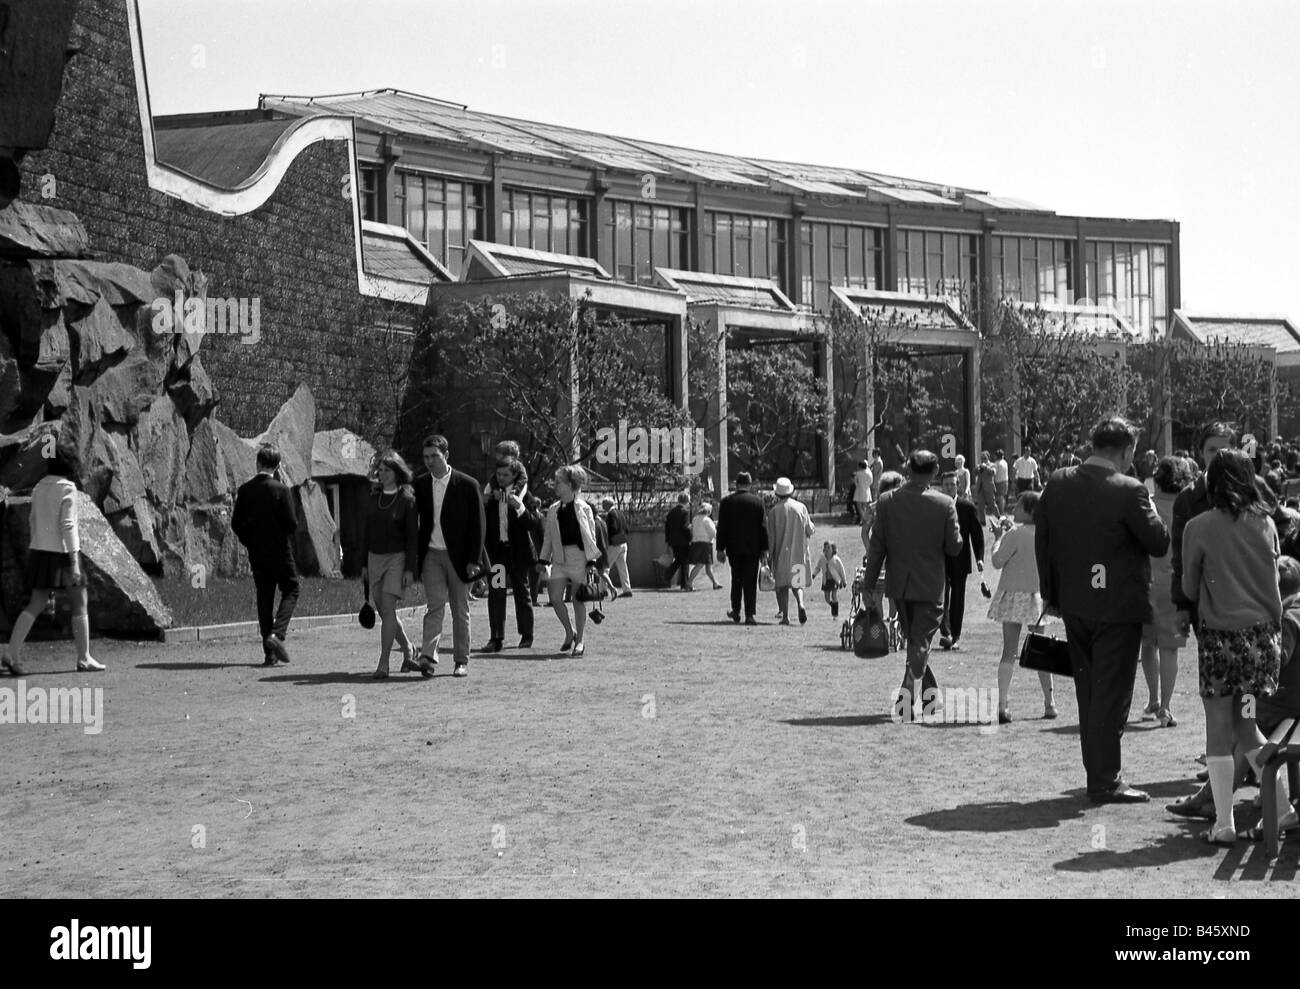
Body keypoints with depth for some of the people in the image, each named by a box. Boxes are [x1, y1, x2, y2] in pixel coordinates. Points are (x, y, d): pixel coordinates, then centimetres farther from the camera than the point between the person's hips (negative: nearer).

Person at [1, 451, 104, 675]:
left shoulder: (40, 487, 9)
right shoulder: (67, 489, -14)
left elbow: (34, 521, 15)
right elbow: (67, 526, -19)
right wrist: (74, 562, -18)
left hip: (40, 551, 7)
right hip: (62, 553, -7)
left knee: (35, 606, 6)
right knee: (80, 604, 7)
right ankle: (84, 659, 11)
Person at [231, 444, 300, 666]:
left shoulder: (244, 490, -1)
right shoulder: (281, 490, -13)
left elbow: (236, 524, 1)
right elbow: (292, 524, -15)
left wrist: (250, 543, 14)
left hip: (256, 554, 4)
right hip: (280, 551, -4)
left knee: (264, 598, 9)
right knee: (290, 591, 10)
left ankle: (269, 653, 8)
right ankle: (277, 634, -12)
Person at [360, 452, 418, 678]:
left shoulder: (407, 499, -6)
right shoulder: (374, 497, 10)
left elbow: (412, 536, -7)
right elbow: (366, 531, 14)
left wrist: (410, 568, -13)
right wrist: (364, 564, 12)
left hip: (397, 557, -6)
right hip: (375, 557, 6)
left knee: (388, 608, -14)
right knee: (385, 612, 9)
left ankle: (383, 663, -13)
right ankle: (408, 651, 28)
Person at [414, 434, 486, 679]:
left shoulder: (467, 485, -4)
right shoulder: (420, 486, 6)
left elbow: (478, 524, -4)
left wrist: (474, 560, -9)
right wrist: (414, 557, 4)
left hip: (458, 556, -2)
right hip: (431, 555, 2)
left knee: (460, 610, 5)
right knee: (435, 606, -11)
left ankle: (461, 661, 13)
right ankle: (427, 655, -21)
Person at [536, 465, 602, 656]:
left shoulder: (583, 509, -2)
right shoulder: (553, 510, 10)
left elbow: (591, 537, -2)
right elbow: (548, 537, 15)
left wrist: (591, 562, -7)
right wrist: (542, 560, 9)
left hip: (579, 556, -4)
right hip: (559, 558, 4)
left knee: (579, 601, -1)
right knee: (555, 598, -7)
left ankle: (579, 641, 11)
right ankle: (570, 632, 14)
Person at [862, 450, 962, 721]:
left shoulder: (887, 501, -7)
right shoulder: (944, 504, -11)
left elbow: (877, 546, -5)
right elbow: (954, 547, -9)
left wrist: (869, 584, 2)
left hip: (899, 586, 2)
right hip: (930, 586, -2)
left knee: (913, 640, 19)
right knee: (920, 643, 4)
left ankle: (929, 692, 28)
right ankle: (910, 698, -4)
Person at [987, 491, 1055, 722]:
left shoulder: (1016, 534, -14)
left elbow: (997, 561, -13)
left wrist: (1001, 536, 1)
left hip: (1014, 594, -5)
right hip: (1037, 596, 5)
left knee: (1009, 651, -6)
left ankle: (1002, 705, -14)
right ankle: (1049, 704, 18)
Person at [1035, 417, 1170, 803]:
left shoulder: (1058, 483, 1)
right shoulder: (1128, 491, -17)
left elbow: (1042, 539, 7)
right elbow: (1160, 543, -13)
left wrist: (1050, 593, 15)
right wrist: (1149, 509, 5)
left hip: (1074, 606, 6)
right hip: (1117, 608, -6)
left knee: (1088, 694, 17)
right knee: (1112, 695, 1)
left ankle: (1097, 775, 24)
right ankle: (1106, 782, 4)